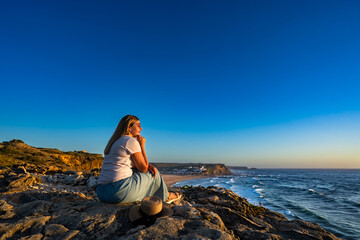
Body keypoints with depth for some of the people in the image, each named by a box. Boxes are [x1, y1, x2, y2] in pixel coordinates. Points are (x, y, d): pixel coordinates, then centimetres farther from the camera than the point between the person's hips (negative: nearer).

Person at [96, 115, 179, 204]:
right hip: (121, 191, -9)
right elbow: (143, 169, -4)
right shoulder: (131, 141, -10)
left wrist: (149, 166, 6)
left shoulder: (116, 142, 18)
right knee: (153, 174, 11)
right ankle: (166, 196, 36)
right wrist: (142, 145, 3)